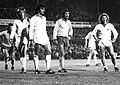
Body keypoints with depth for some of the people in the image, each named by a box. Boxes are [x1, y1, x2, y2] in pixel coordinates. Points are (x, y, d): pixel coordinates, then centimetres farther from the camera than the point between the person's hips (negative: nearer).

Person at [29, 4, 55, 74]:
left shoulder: (44, 18, 20)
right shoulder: (34, 18, 0)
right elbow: (31, 29, -3)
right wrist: (31, 38, -10)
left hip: (45, 38, 6)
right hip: (38, 38, -6)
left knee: (48, 52, -3)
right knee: (37, 54, -3)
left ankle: (48, 69, -4)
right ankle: (36, 69, 2)